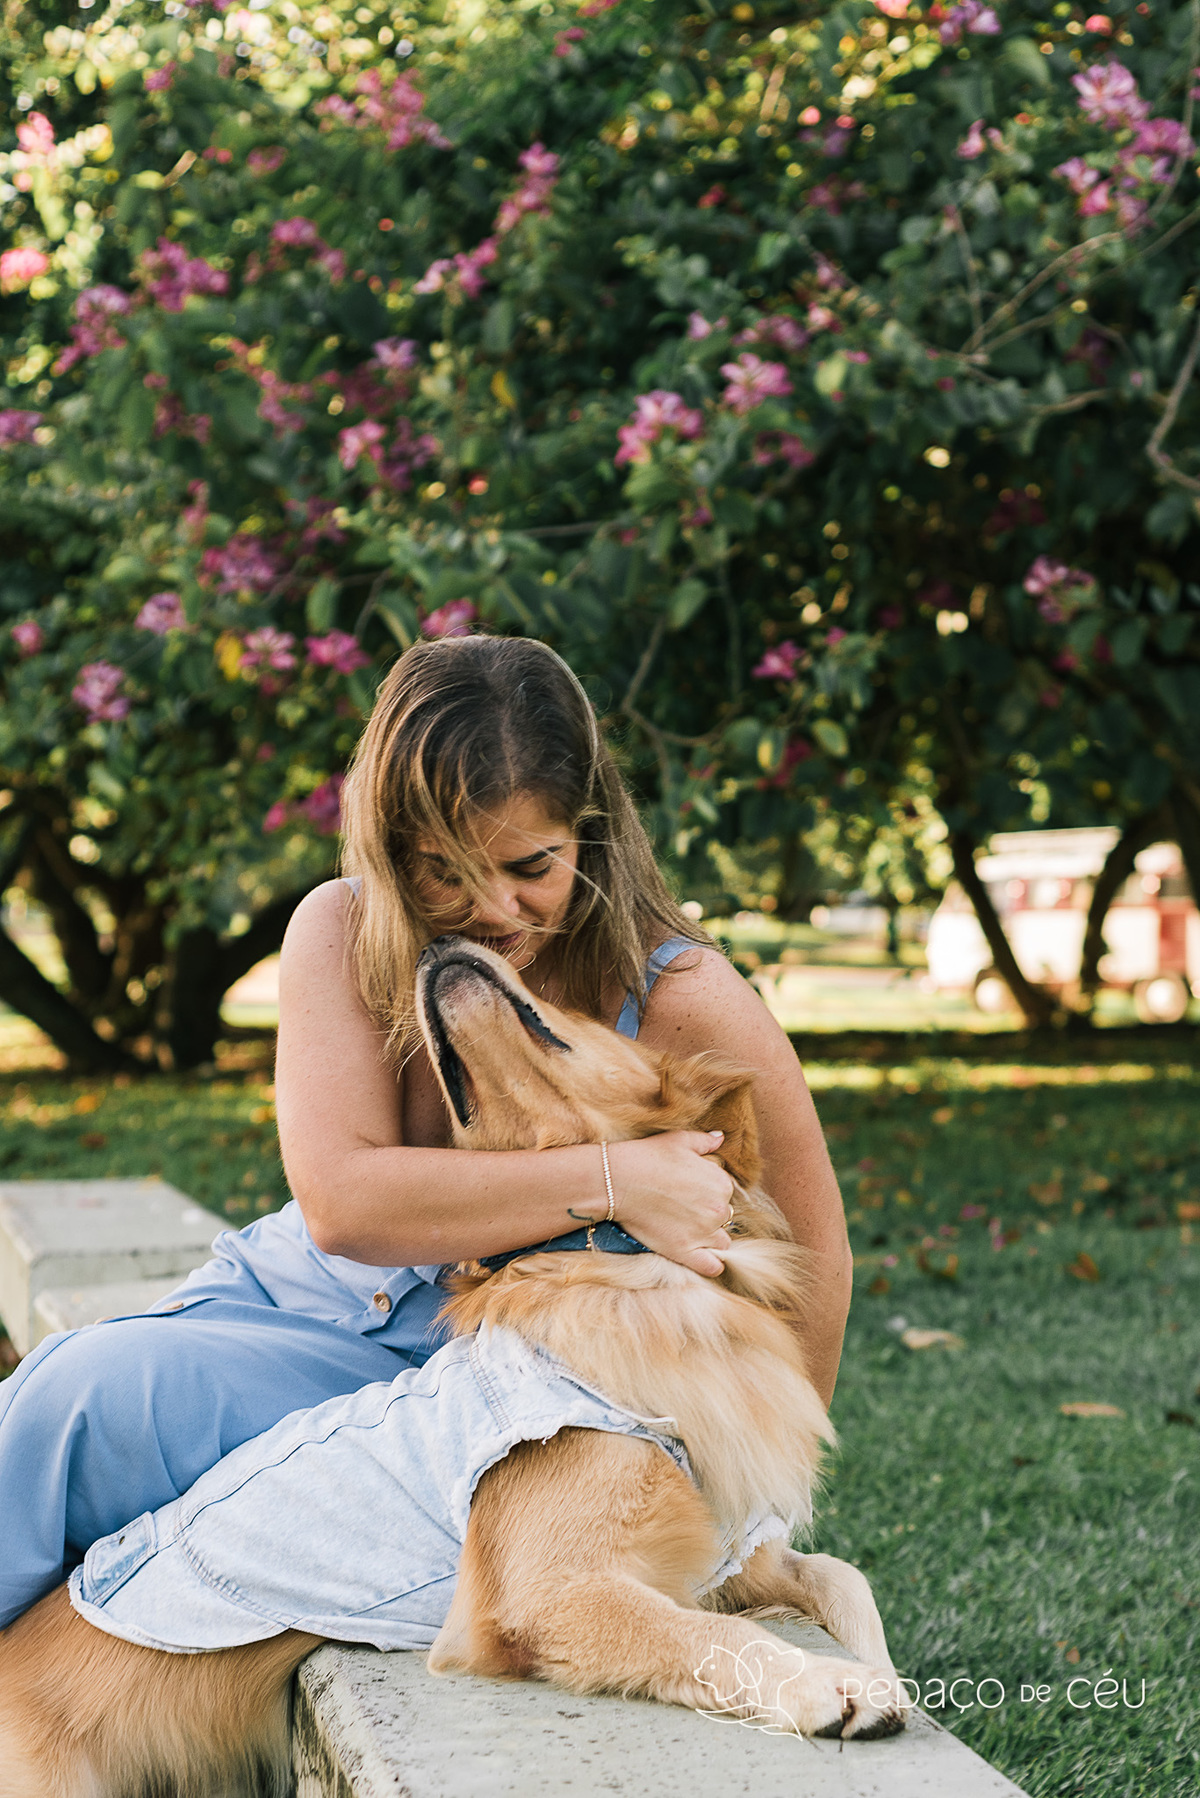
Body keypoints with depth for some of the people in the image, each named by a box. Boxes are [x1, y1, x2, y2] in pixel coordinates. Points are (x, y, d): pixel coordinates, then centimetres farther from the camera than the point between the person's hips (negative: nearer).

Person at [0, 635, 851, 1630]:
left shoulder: (683, 1002, -16)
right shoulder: (342, 934, -8)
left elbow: (812, 1254, -6)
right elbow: (343, 1202, -21)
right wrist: (609, 1181, -30)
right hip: (291, 1292, 4)